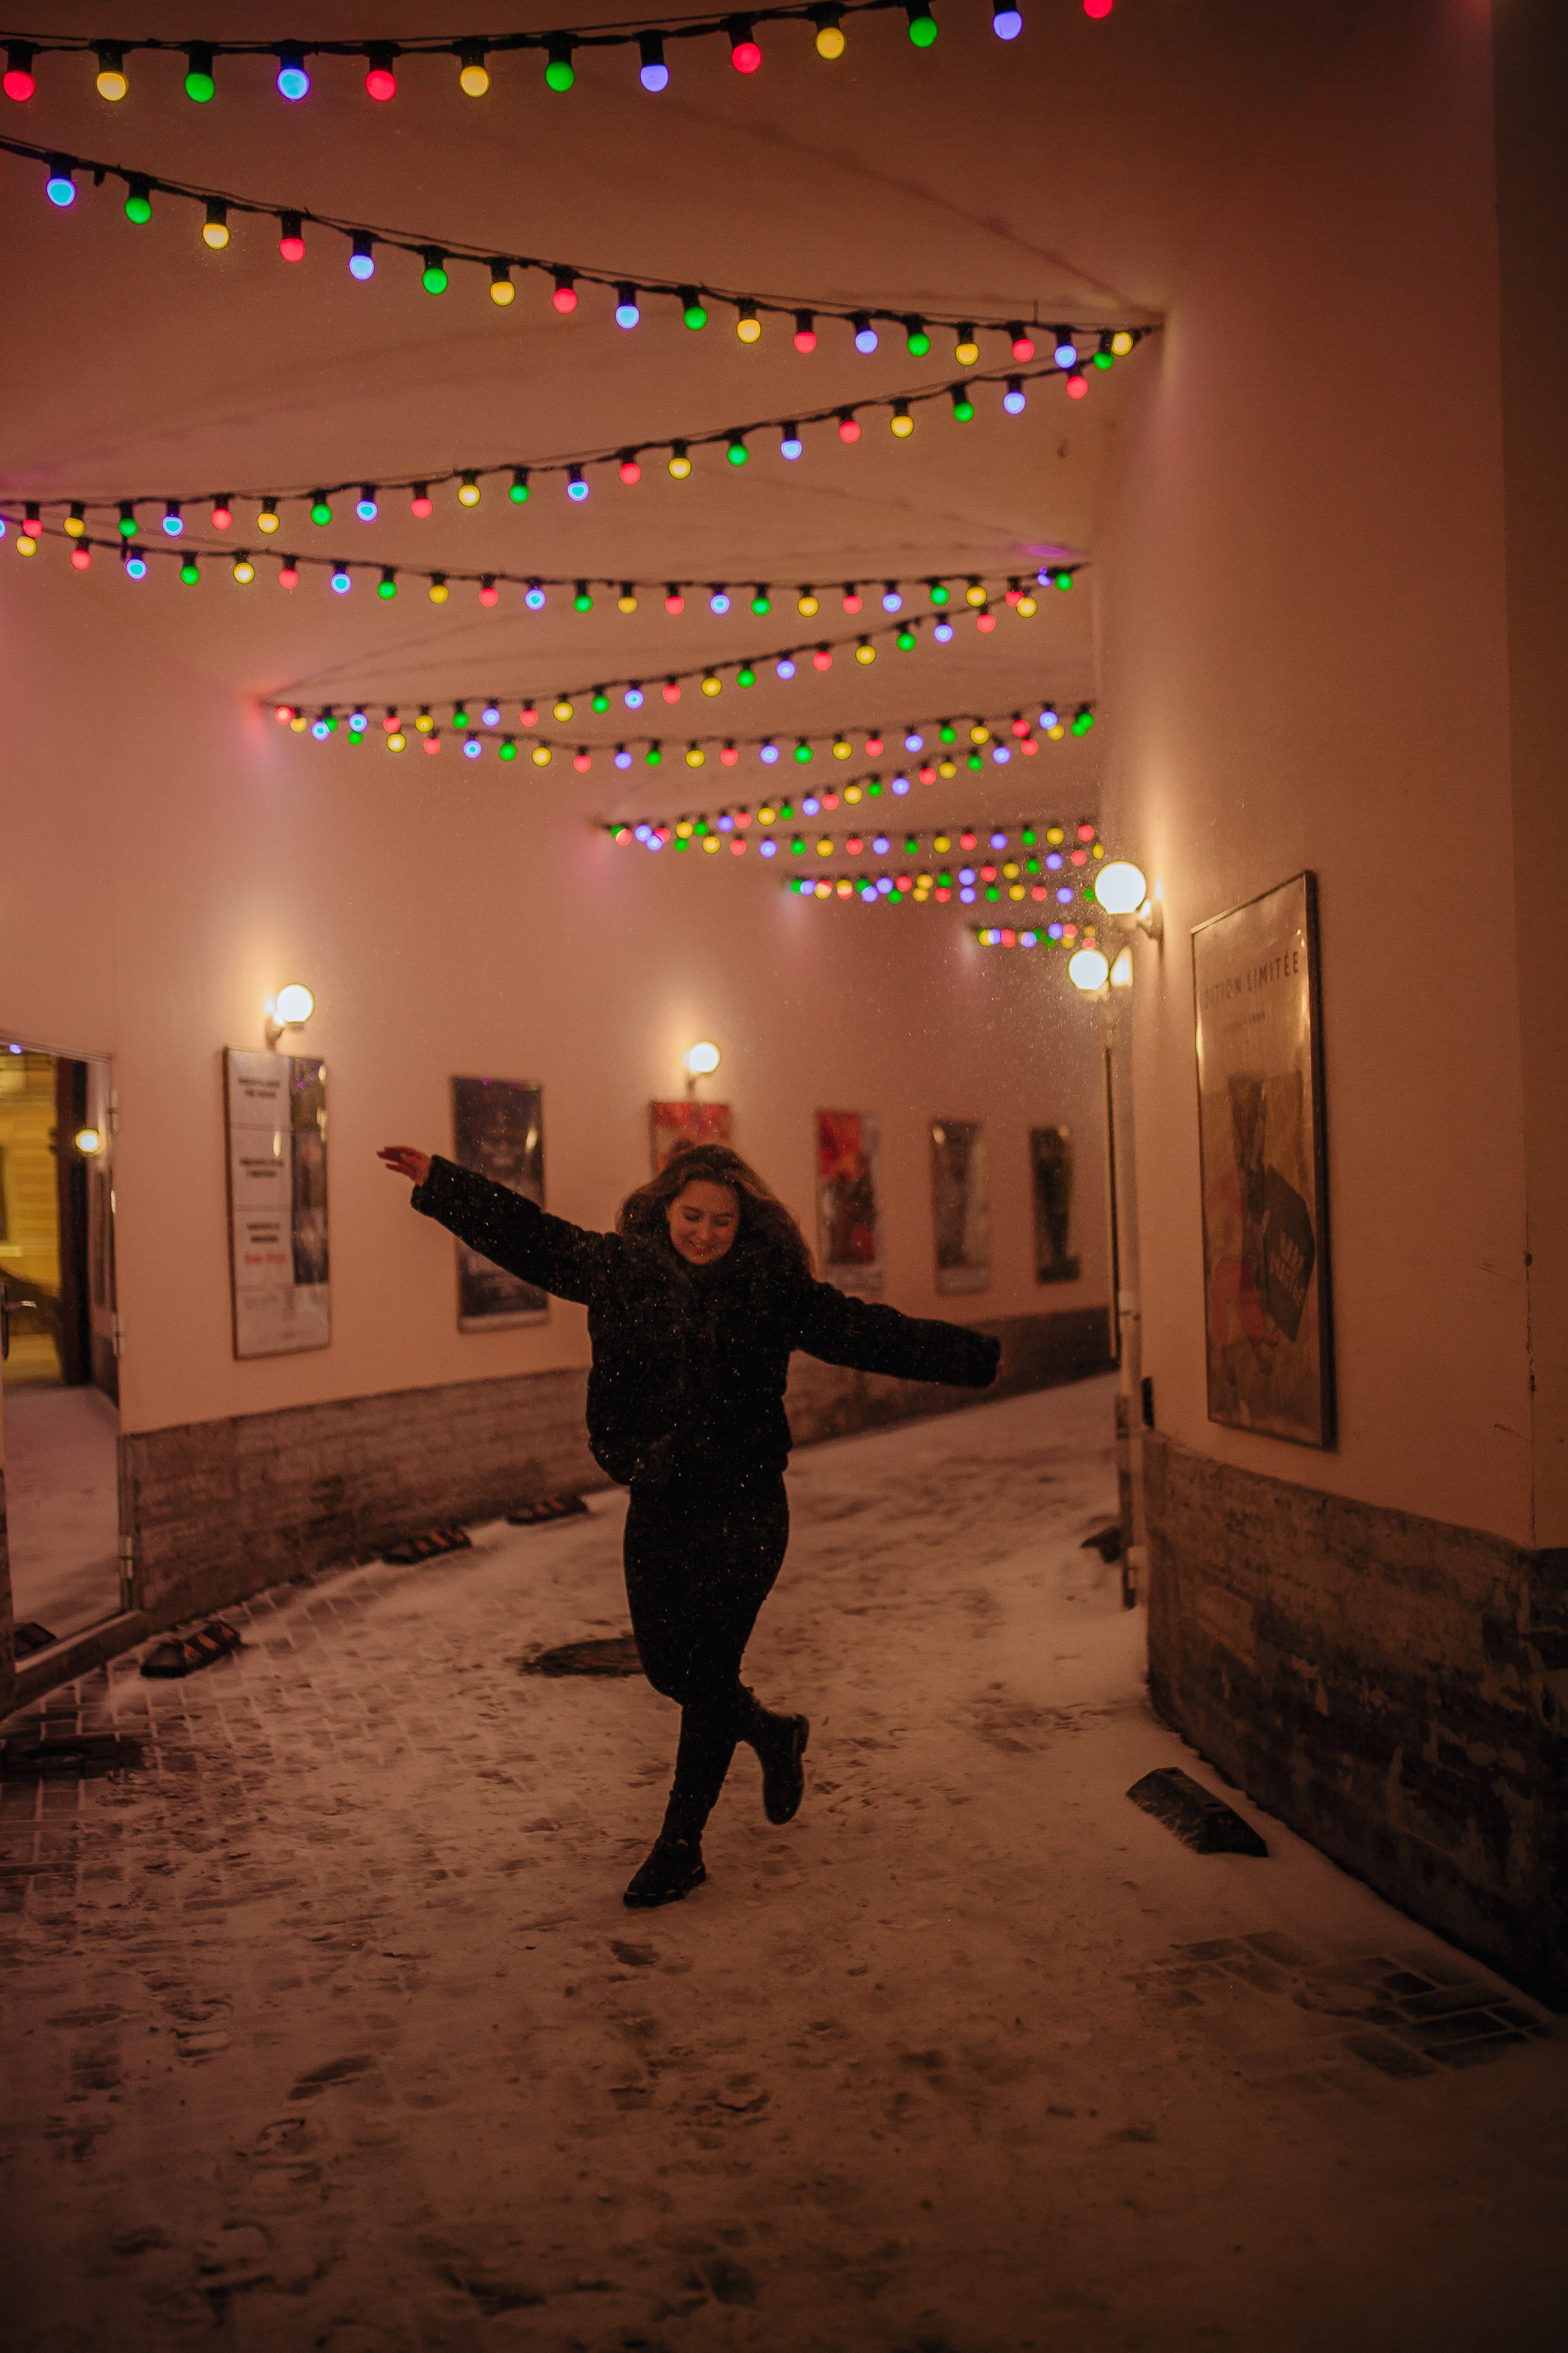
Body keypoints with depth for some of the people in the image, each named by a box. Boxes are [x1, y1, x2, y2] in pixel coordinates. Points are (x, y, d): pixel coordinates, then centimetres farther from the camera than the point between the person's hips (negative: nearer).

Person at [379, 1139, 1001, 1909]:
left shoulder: (774, 1287, -5)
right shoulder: (618, 1268, 2)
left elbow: (866, 1332, -1)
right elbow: (526, 1236, 9)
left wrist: (970, 1356, -4)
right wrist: (436, 1180, 10)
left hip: (744, 1507, -4)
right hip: (657, 1506, 4)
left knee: (706, 1672, -3)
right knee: (666, 1665, 11)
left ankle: (681, 1846, 13)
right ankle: (774, 1734, 41)